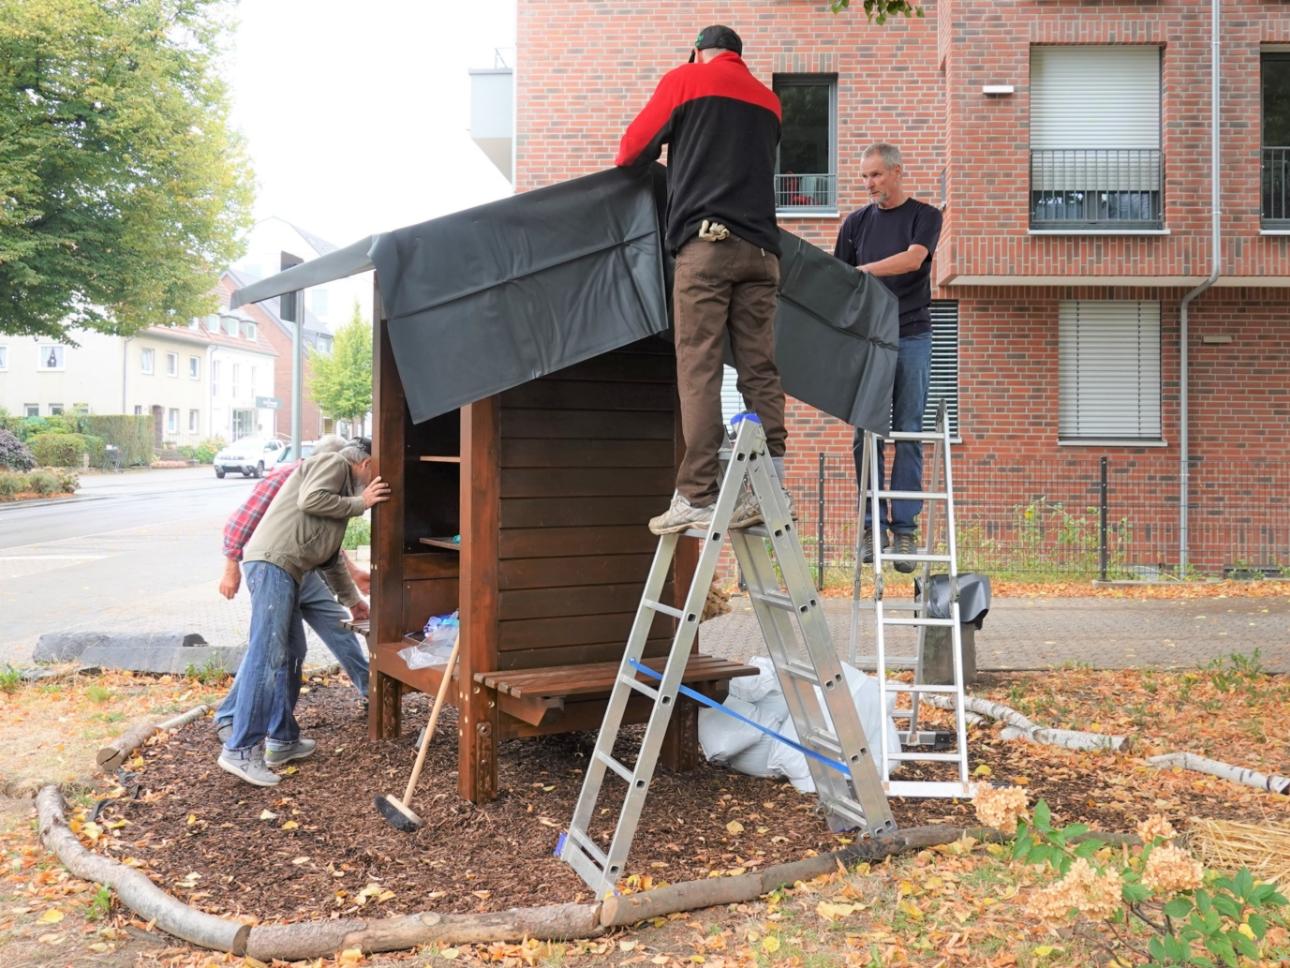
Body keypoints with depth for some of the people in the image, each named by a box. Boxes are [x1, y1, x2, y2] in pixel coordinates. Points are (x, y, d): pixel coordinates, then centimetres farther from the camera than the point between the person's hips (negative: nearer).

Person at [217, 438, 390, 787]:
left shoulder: (342, 490, 31)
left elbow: (330, 558, 35)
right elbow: (310, 499, -15)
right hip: (272, 561, -11)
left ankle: (282, 739, 19)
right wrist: (359, 503, -4)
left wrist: (351, 599, 39)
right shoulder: (333, 464, 5)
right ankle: (240, 750, -14)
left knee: (292, 653, 13)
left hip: (285, 571, 11)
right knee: (267, 656, -13)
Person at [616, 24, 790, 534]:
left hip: (705, 242, -4)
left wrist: (624, 170, 36)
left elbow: (634, 149, 13)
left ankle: (696, 497, -11)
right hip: (762, 248, 5)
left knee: (699, 370, -8)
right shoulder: (768, 100, 23)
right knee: (760, 371, 2)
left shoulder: (686, 78, 10)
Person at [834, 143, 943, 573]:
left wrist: (861, 271, -23)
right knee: (867, 435, -1)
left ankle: (905, 527, 1)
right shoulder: (856, 222, 13)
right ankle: (873, 525, 5)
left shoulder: (924, 216, 5)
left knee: (908, 434, -2)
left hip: (911, 336, -2)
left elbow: (913, 259, -14)